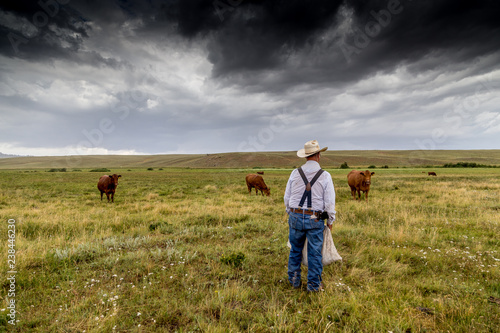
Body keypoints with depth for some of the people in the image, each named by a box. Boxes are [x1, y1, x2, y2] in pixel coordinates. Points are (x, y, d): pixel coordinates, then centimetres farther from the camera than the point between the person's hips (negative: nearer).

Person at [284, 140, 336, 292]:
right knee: (314, 253, 10)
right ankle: (314, 284, 23)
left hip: (296, 217, 2)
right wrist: (330, 220, 7)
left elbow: (287, 197, 5)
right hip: (315, 219, -2)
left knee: (295, 251, 17)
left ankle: (294, 280, 30)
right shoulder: (325, 175, -7)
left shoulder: (295, 173, -1)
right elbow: (330, 202, -6)